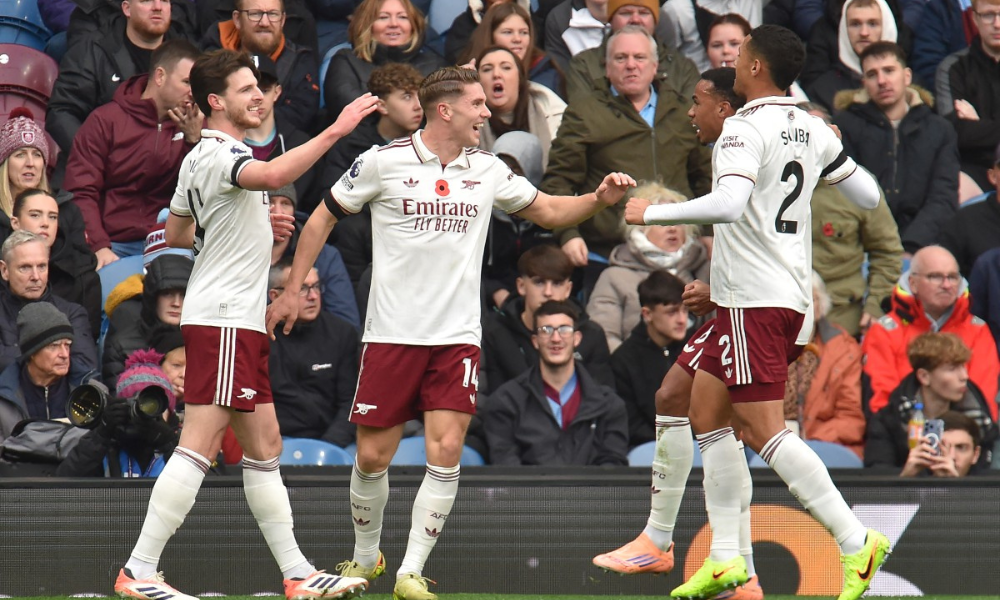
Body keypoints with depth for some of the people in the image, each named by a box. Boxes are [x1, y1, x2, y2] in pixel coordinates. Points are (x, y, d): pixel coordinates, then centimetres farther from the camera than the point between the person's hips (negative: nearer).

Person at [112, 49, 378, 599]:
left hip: (239, 323, 11)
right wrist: (335, 131, -34)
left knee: (264, 448, 12)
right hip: (222, 320, -11)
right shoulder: (216, 156, -14)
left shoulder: (199, 159, 16)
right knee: (199, 447, -13)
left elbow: (176, 233, 28)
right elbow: (274, 175, -35)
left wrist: (258, 228, 25)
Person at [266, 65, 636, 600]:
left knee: (445, 451, -12)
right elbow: (323, 216, 7)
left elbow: (547, 211, 20)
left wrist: (598, 199, 1)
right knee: (373, 456, 1)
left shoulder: (487, 170, 7)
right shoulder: (384, 162, -4)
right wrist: (292, 290, 5)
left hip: (457, 336, 2)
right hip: (391, 335, -2)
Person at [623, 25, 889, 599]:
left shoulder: (746, 128, -14)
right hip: (791, 292, 9)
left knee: (765, 429, -9)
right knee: (707, 412, 13)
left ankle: (856, 541, -13)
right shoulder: (812, 130, 10)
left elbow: (729, 204, -30)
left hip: (753, 301, -9)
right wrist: (837, 149, 35)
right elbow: (870, 195, 17)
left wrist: (652, 212, -19)